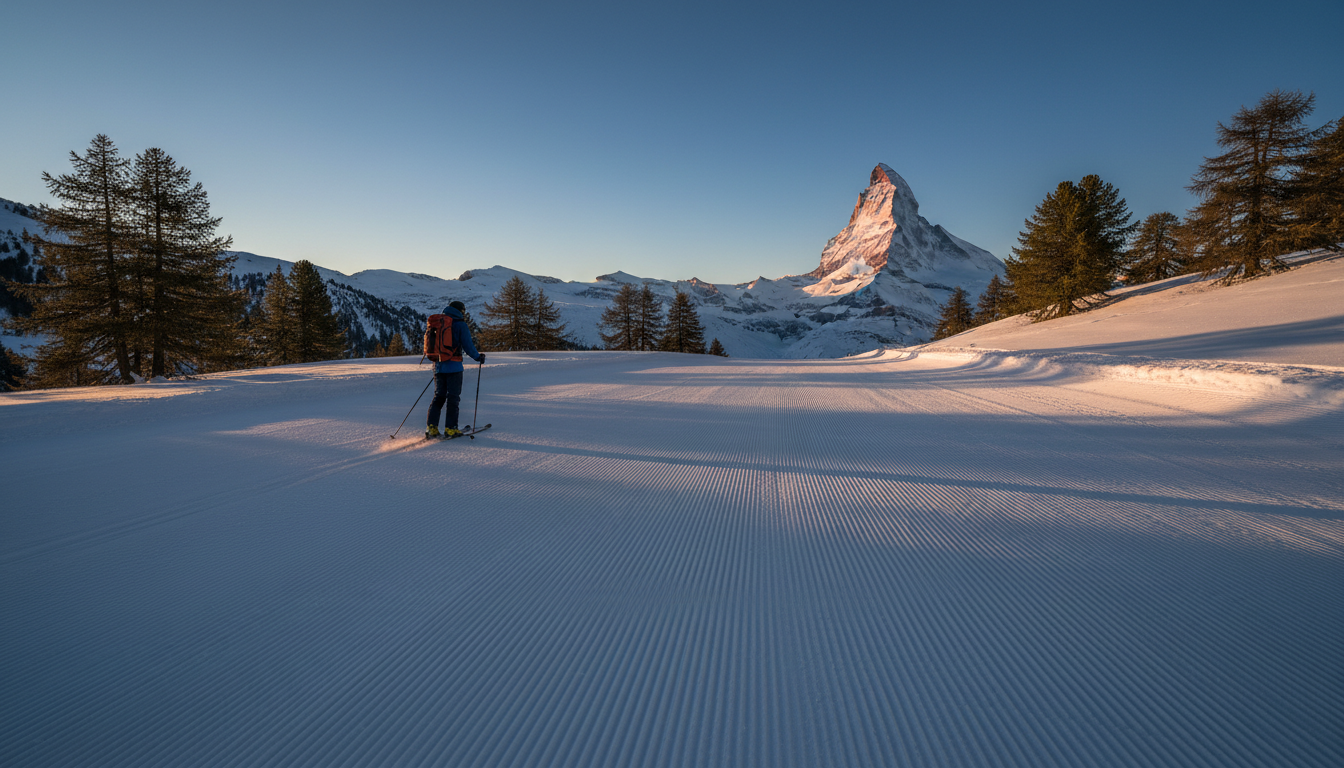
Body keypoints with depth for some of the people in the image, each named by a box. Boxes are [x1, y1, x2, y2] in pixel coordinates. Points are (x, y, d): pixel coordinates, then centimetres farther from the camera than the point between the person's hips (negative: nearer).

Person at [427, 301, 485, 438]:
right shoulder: (460, 324, -5)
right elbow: (468, 346, -8)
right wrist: (478, 357, 7)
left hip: (438, 365, 6)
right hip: (453, 366, -6)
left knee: (439, 396, 11)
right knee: (453, 397, 0)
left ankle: (431, 427, 4)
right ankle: (450, 428, -1)